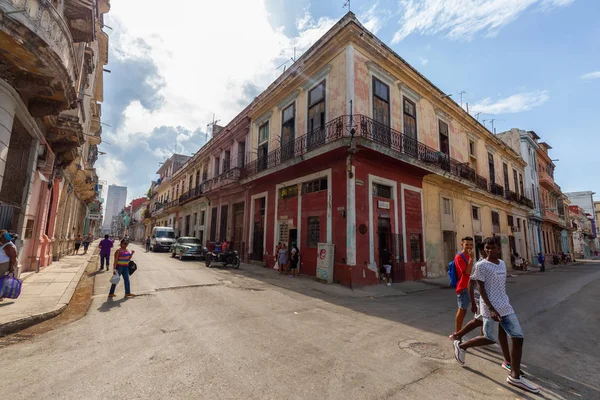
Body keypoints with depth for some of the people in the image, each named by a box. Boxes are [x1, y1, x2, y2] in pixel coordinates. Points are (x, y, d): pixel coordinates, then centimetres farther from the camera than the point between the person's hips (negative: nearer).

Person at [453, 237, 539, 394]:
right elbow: (481, 288, -15)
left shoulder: (502, 264, 10)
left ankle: (515, 376, 12)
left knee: (518, 338, 1)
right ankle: (461, 346, 23)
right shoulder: (481, 265, -13)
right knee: (490, 339, 2)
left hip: (506, 307, 7)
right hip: (491, 308, -7)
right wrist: (491, 308, -21)